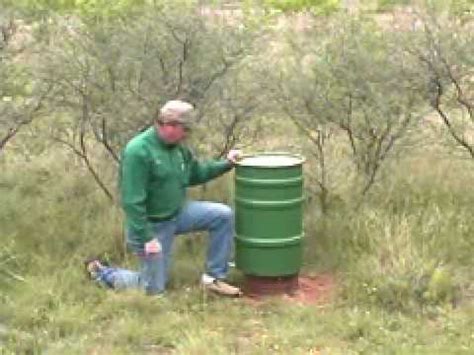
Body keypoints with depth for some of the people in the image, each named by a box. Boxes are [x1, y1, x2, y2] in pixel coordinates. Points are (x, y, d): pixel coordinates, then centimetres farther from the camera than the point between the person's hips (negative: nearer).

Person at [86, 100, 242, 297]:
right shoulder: (138, 151, -27)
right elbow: (132, 201, -27)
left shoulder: (177, 146, -1)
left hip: (178, 212, 7)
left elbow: (196, 173, 14)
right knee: (153, 289, 1)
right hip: (152, 224, -7)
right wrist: (146, 237, -25)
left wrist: (226, 163, 0)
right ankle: (101, 272, 23)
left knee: (224, 215, -7)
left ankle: (214, 277, 5)